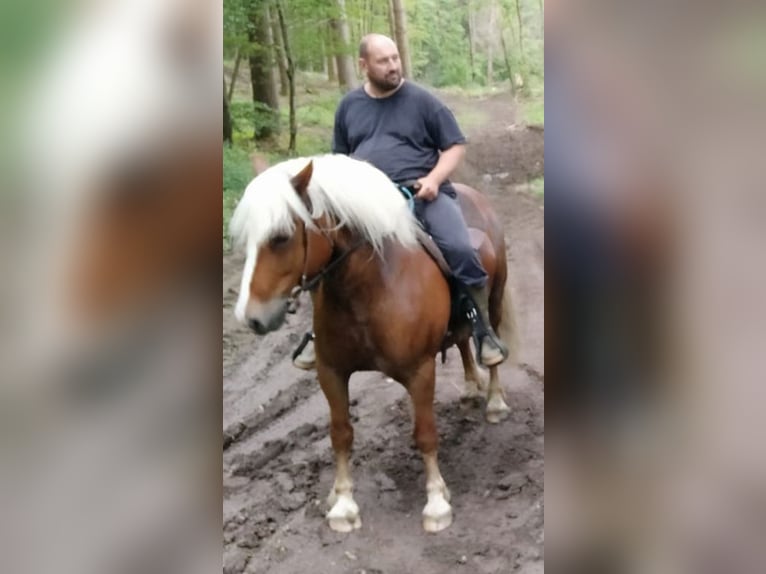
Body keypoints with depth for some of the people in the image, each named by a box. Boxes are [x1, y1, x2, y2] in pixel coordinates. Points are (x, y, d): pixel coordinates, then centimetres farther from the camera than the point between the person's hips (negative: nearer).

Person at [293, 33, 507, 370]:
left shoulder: (421, 100, 3)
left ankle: (485, 330, -6)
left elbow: (455, 146, 5)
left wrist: (434, 178, -12)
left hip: (421, 192, -3)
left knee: (460, 250, -25)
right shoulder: (349, 105, 14)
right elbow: (339, 156, 23)